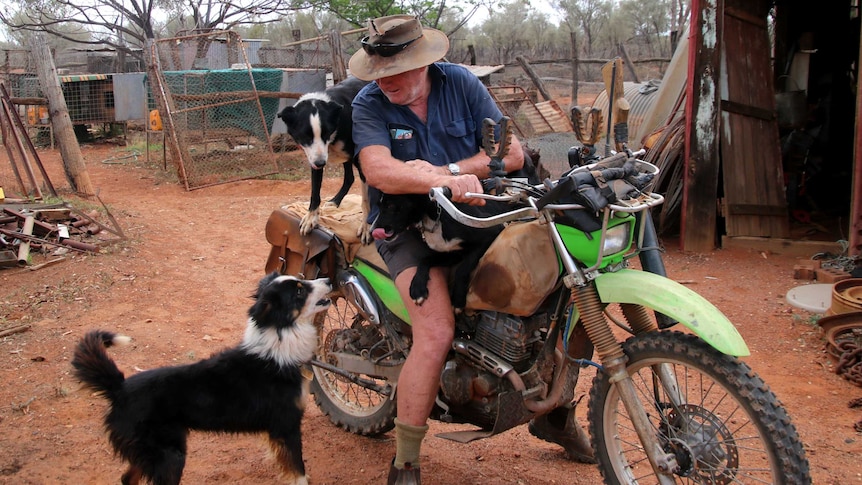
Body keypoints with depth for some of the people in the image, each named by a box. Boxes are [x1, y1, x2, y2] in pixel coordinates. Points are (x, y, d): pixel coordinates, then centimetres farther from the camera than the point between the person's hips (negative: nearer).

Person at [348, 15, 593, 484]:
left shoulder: (461, 83, -1)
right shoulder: (368, 104, -8)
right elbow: (379, 170, -26)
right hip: (408, 228, -4)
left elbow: (512, 151, -6)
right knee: (437, 334, -26)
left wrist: (444, 170, -19)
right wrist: (445, 182, -41)